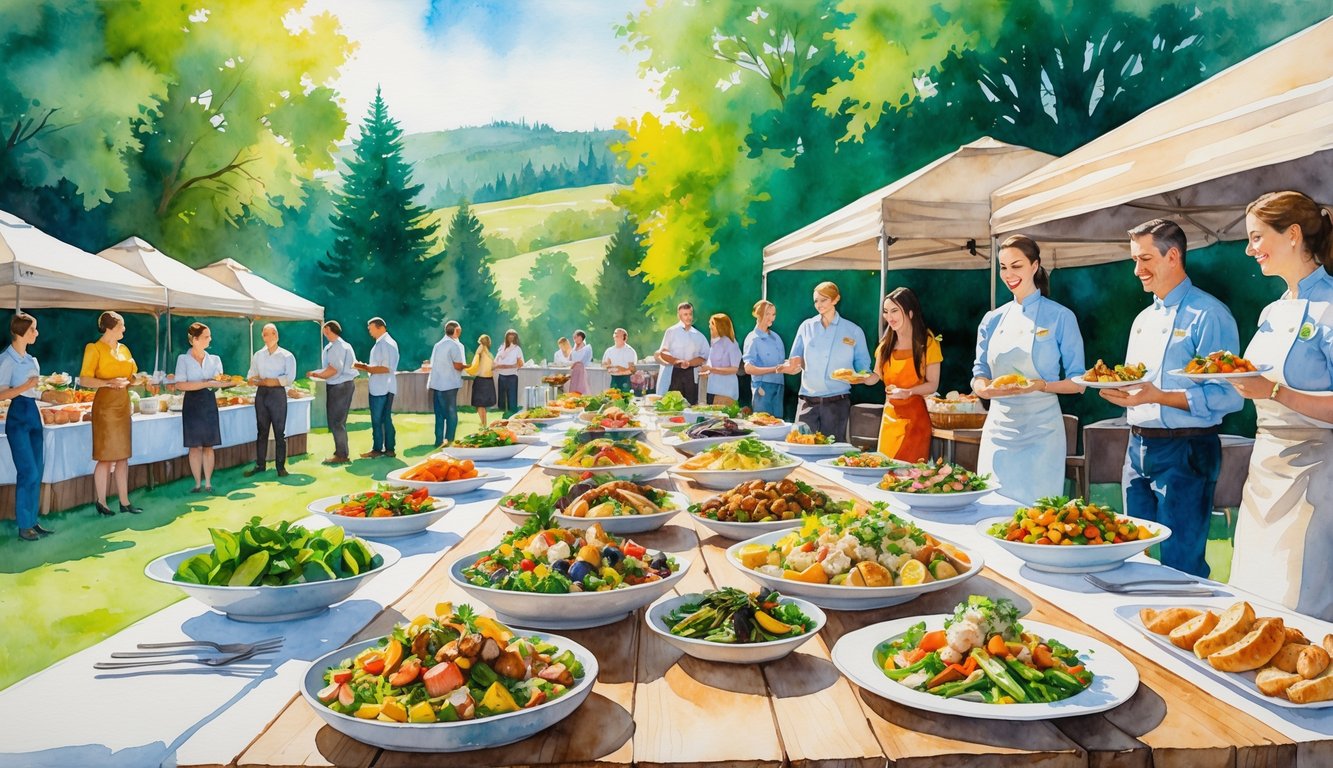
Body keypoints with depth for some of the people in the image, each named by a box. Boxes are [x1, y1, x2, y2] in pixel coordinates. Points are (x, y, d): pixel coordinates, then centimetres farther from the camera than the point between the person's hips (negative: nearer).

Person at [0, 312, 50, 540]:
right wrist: (25, 387, -25)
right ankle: (24, 526, 1)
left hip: (33, 413, 8)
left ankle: (33, 521, 15)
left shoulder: (32, 360, 13)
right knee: (28, 472, -8)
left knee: (37, 472, 8)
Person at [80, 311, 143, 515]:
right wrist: (109, 383, -25)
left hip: (123, 404, 7)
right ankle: (101, 502, 7)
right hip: (105, 404, -7)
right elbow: (84, 380, -13)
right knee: (106, 456, -3)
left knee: (123, 455, 8)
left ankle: (124, 501, 12)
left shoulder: (124, 349, 13)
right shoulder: (94, 349, -7)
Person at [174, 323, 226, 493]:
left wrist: (220, 382, -21)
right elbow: (180, 385, -13)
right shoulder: (183, 359, -2)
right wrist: (206, 383, -19)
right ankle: (198, 483, 8)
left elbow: (219, 381, 3)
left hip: (209, 403, 3)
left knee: (208, 445, 2)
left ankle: (208, 483, 7)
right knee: (195, 446, 0)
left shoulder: (214, 359, 10)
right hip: (192, 404, -3)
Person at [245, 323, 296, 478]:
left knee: (279, 432, 0)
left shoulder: (287, 356, -1)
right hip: (261, 394, 4)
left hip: (278, 394, -4)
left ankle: (280, 466, 6)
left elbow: (289, 378, -12)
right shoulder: (258, 355, 11)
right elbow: (251, 378, 9)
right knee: (261, 431, 9)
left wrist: (264, 380, -14)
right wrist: (261, 382, -15)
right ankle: (259, 464, 16)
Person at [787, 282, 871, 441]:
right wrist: (796, 363, -11)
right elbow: (796, 362, 12)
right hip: (808, 400, 1)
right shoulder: (807, 327, 8)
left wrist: (857, 377, -15)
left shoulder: (853, 331, 3)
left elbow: (863, 367, 7)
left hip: (837, 402, -1)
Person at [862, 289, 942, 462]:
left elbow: (932, 385, -6)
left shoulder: (926, 342, -5)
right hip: (890, 414, 5)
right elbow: (876, 376, 9)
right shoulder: (887, 343, 10)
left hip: (914, 416, -5)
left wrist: (908, 392, -22)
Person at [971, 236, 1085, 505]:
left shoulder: (1060, 317, -2)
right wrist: (986, 388, -12)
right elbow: (979, 374, 11)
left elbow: (1077, 382, -2)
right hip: (998, 429, 4)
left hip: (1040, 432, -3)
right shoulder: (993, 320, 9)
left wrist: (1041, 386, -20)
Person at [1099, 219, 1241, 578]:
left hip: (1184, 453, -8)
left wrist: (1159, 396, -25)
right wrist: (1116, 388, -1)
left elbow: (1228, 396, -17)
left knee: (1181, 566, -1)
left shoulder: (1209, 315, -10)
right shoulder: (1143, 319, 16)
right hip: (1138, 449, 8)